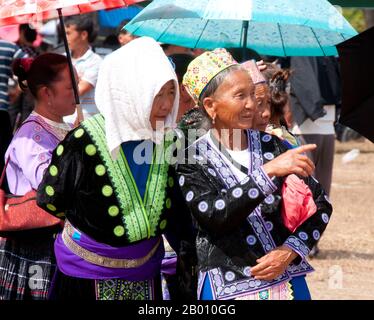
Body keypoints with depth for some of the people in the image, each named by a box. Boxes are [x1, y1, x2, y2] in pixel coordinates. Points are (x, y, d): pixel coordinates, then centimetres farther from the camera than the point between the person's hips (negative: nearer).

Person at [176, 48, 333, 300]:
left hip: (288, 281, 3)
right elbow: (213, 214, -21)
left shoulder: (272, 146, 3)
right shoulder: (192, 162, -5)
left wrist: (290, 251, -8)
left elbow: (320, 204, 6)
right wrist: (268, 172, -27)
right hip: (227, 289, -3)